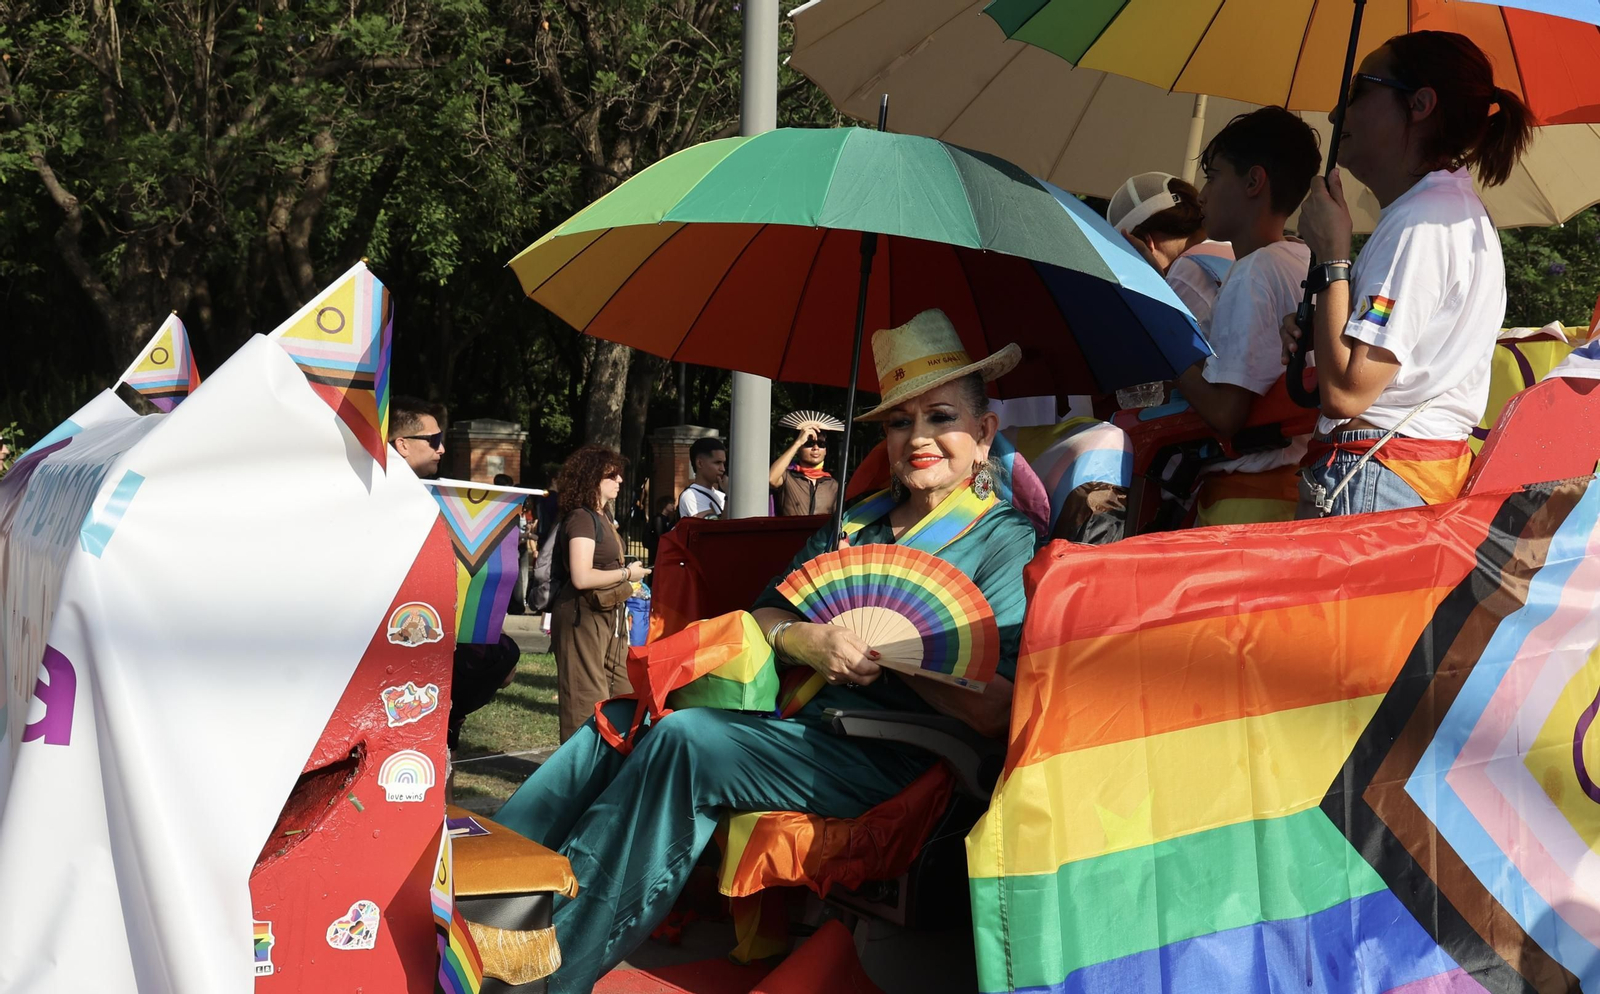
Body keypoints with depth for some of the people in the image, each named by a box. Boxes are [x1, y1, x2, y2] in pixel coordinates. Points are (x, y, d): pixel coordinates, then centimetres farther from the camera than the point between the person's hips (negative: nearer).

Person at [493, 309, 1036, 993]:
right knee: (626, 717, -9)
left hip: (884, 752, -7)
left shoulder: (1006, 541, -2)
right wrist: (800, 639, -10)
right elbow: (762, 616, 13)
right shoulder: (856, 521, 20)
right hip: (794, 714, 8)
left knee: (682, 739, -26)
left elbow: (999, 712, -13)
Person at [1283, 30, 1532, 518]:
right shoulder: (1463, 209, 17)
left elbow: (1346, 392, -20)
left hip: (1372, 481, -10)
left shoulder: (1421, 220, -14)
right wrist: (1315, 332, 8)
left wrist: (1332, 257, -12)